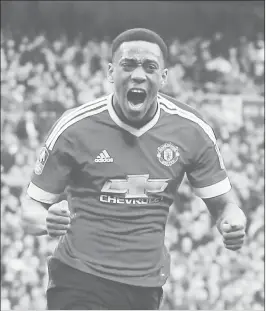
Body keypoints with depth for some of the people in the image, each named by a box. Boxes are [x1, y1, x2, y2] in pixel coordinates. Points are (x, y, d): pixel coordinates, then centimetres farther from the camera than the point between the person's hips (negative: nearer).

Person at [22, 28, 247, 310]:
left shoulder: (191, 130, -1)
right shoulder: (74, 128, -8)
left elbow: (223, 204, 7)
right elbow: (31, 208, -2)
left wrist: (233, 223, -16)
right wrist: (48, 221, -26)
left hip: (147, 287, 4)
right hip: (79, 282, -3)